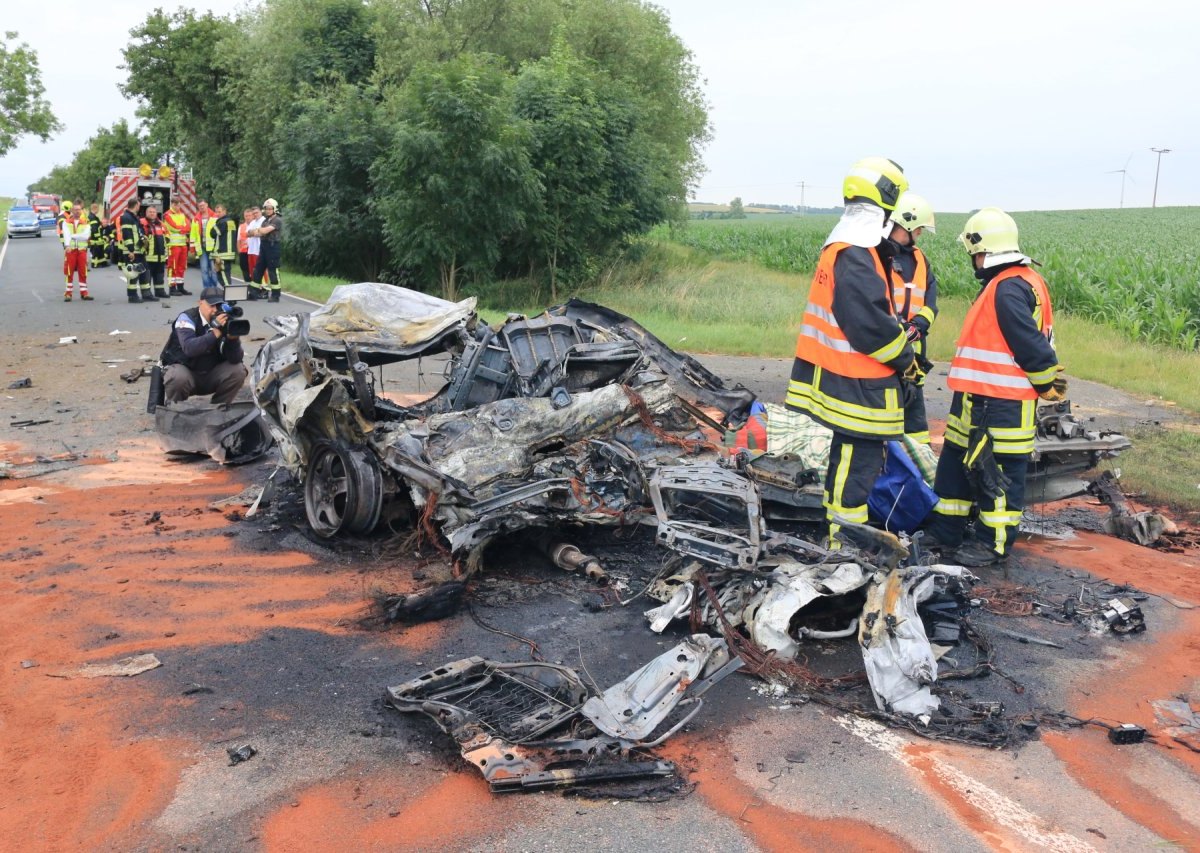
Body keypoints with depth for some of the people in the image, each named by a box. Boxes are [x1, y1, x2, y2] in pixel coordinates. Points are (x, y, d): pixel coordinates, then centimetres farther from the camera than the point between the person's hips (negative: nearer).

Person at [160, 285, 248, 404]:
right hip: (184, 368, -4)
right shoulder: (187, 318, -16)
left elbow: (235, 359, -15)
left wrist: (233, 336, -32)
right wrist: (216, 332, -43)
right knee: (178, 378, -36)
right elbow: (189, 348, -36)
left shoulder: (225, 322, -6)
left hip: (212, 374, 4)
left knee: (238, 370, -17)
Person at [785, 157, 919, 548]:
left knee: (846, 455, 19)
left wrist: (902, 346, 12)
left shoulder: (840, 246, 14)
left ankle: (838, 528, 30)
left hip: (837, 374, 11)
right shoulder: (856, 255, -20)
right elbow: (871, 324, -24)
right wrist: (906, 359, -10)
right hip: (859, 383, -11)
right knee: (859, 460, -3)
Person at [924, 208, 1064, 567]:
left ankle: (995, 543, 11)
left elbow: (1032, 345, -22)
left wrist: (1049, 385, -11)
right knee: (957, 462, 16)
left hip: (1002, 406, -11)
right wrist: (1049, 383, 20)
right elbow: (1033, 344, 19)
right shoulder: (1014, 282, 15)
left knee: (997, 473, 0)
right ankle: (944, 531, 26)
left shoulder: (1008, 288, -20)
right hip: (982, 401, 11)